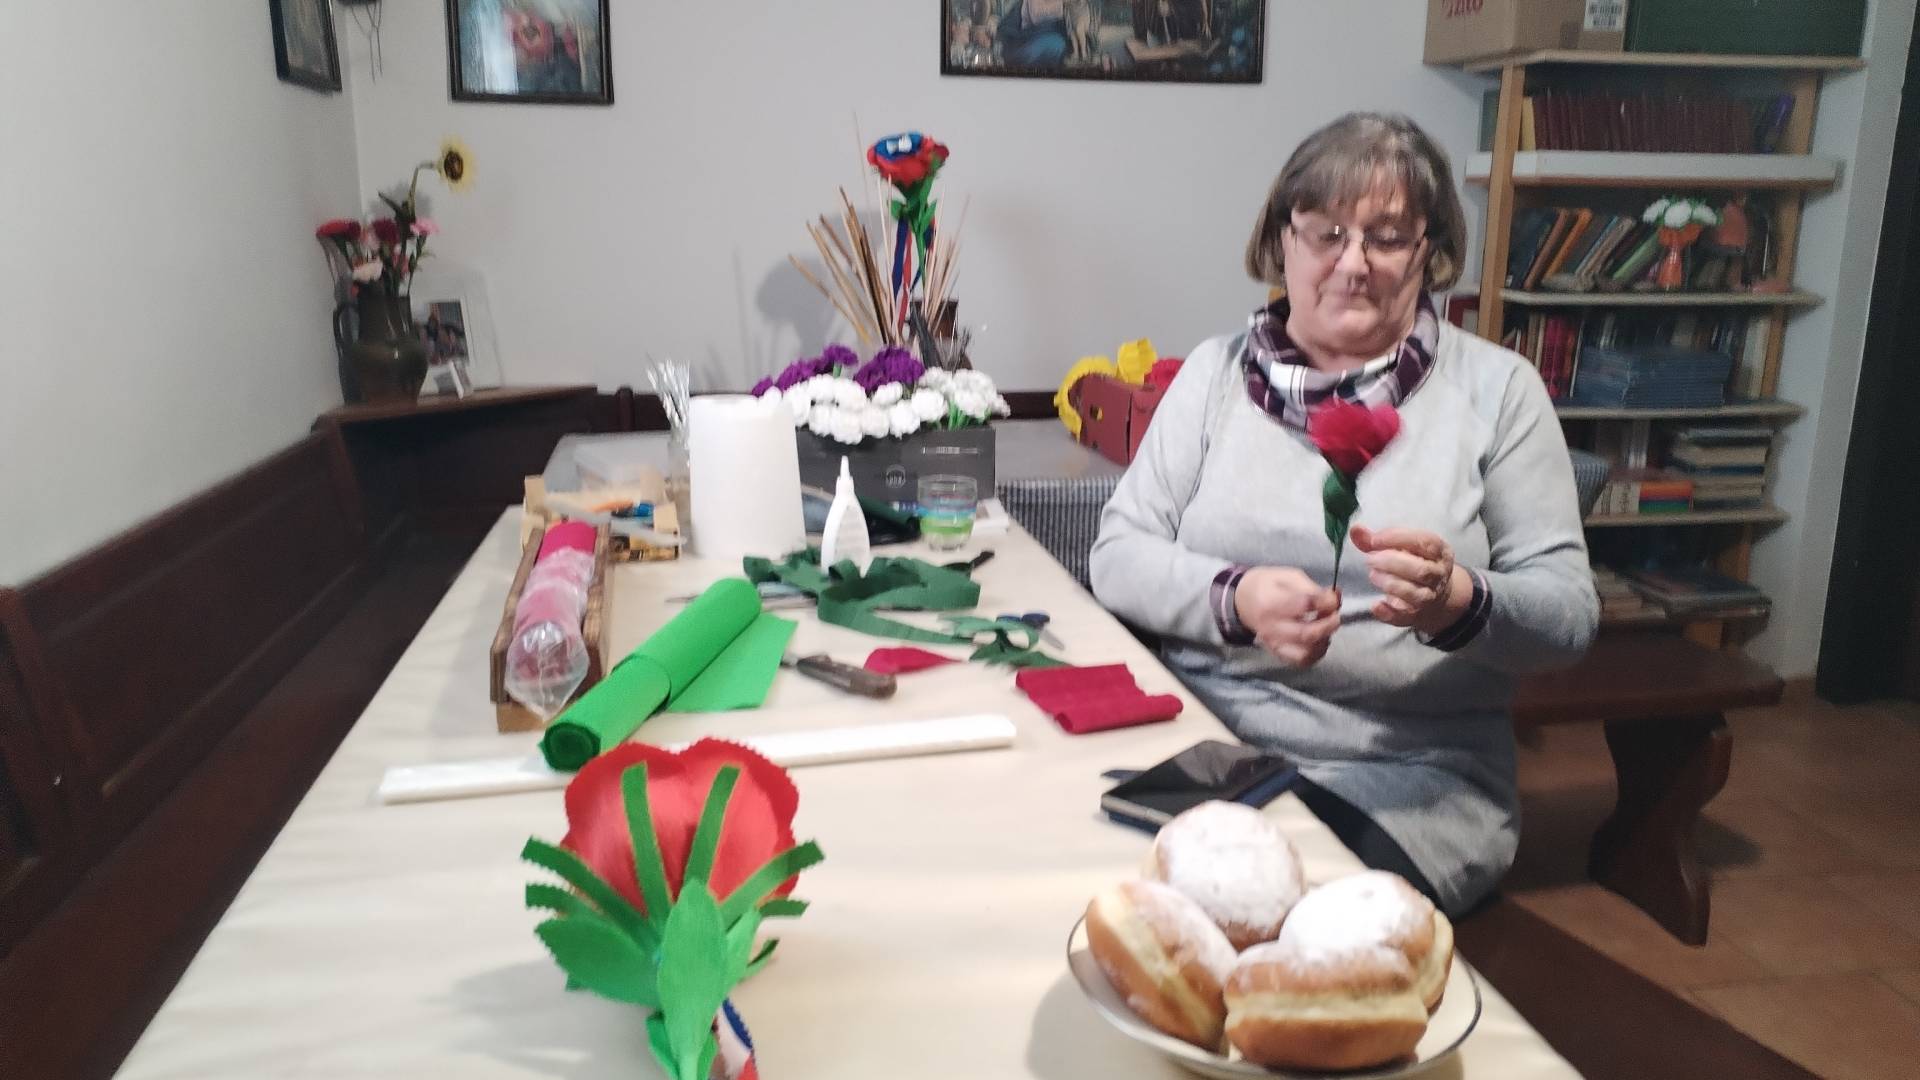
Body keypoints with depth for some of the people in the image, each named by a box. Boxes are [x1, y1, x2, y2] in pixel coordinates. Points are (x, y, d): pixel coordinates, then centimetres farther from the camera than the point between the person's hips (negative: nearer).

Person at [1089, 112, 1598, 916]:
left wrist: (1459, 603, -21)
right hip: (1197, 741, 2)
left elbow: (1568, 611, 1)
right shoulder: (1217, 371, 9)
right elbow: (1119, 555, 3)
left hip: (1407, 780, -1)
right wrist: (1236, 599, -17)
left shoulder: (1497, 389, 5)